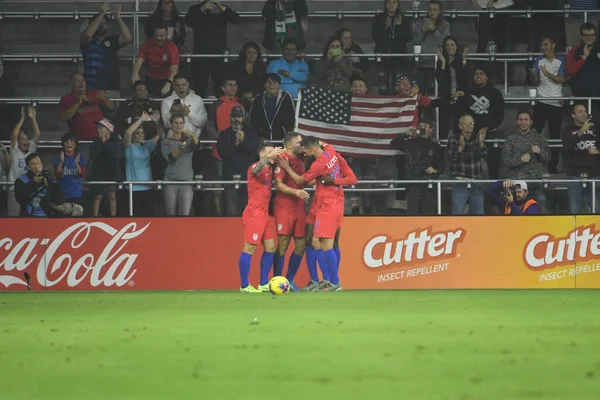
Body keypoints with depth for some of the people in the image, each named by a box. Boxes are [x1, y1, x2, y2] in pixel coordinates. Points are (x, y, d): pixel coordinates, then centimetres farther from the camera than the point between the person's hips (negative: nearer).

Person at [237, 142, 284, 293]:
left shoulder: (269, 168, 13)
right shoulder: (256, 166, -12)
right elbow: (256, 169, -34)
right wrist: (268, 157, -49)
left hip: (265, 214, 9)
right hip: (254, 214, -9)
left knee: (270, 247, 8)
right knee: (250, 248, -7)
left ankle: (264, 284, 15)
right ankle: (244, 285, -4)